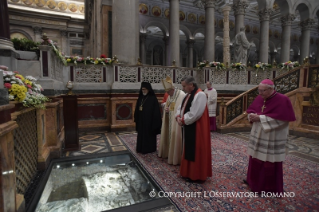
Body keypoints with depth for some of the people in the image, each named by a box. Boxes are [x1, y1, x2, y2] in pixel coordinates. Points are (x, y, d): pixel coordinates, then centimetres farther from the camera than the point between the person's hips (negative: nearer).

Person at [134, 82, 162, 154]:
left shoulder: (153, 98, -11)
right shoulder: (140, 98, 7)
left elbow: (156, 111, -12)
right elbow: (137, 109, 12)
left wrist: (154, 121, -15)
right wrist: (136, 119, 6)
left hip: (149, 120, -6)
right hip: (141, 120, 6)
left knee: (149, 134, 5)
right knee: (141, 134, 12)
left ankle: (149, 148, 19)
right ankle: (141, 148, 26)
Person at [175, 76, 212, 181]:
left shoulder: (200, 95, -18)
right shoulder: (188, 95, 12)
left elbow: (194, 114, -25)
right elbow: (181, 107, 13)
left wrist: (183, 120, -14)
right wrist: (178, 117, -6)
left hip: (196, 129, -9)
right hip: (188, 127, 9)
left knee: (196, 151, 2)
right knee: (188, 150, 17)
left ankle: (196, 174, 18)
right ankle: (189, 171, 32)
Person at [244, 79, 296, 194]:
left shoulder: (282, 100, -14)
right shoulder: (259, 98, 3)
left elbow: (280, 118, -21)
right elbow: (251, 110, 9)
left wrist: (260, 118, -22)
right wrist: (252, 115, -13)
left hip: (272, 138, -6)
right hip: (258, 135, 6)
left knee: (270, 162, 6)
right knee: (255, 158, 15)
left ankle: (270, 187, 24)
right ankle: (254, 180, 35)